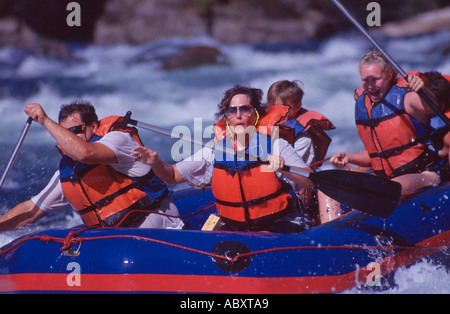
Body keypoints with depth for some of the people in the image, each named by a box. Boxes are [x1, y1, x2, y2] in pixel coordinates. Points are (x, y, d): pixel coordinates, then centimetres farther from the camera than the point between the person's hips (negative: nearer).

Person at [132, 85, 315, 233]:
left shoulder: (276, 147, -6)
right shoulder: (214, 153, 4)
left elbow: (312, 182, -14)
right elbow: (172, 175, 9)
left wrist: (283, 168, -33)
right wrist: (156, 163, -13)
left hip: (282, 227, -4)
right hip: (234, 228, 4)